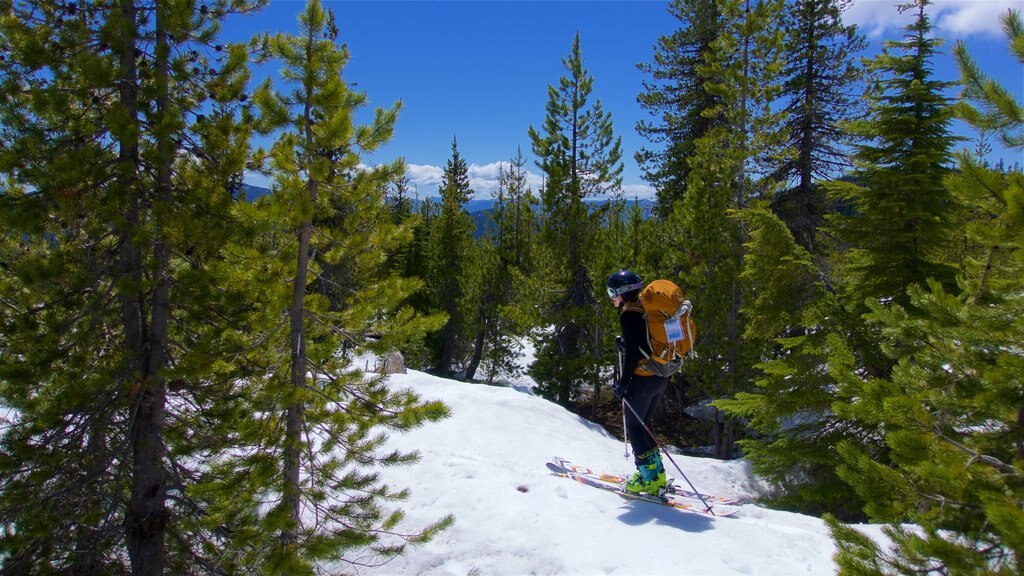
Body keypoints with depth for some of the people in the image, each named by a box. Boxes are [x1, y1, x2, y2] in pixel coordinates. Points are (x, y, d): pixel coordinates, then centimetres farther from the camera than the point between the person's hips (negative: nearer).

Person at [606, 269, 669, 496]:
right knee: (644, 423, 19)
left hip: (642, 378, -9)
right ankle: (656, 474, 23)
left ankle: (650, 479, 4)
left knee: (634, 425, 3)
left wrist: (623, 382, -16)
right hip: (660, 377, 9)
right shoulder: (647, 308, 13)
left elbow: (634, 352, -19)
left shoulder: (629, 314, -14)